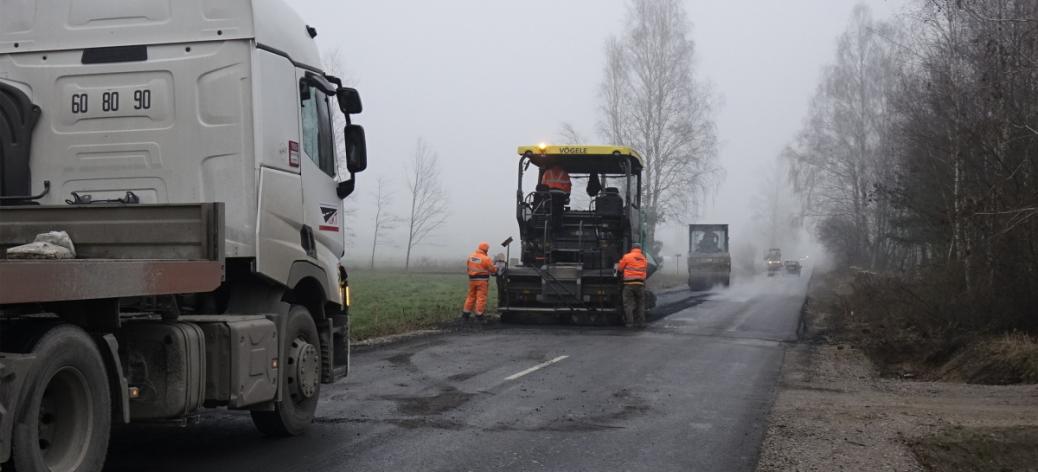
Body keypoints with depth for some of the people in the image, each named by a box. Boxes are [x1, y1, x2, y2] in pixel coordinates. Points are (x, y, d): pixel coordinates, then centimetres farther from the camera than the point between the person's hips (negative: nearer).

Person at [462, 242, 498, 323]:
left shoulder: (470, 256, 3)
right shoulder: (486, 259, -16)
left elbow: (468, 267, 12)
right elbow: (493, 270, -8)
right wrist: (496, 267, 12)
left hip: (472, 279, 6)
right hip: (482, 280, -6)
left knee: (471, 297, 15)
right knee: (481, 298, -1)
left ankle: (466, 314, 19)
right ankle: (479, 315, -1)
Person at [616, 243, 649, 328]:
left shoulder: (627, 257, -2)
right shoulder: (644, 259, 12)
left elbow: (619, 269, 5)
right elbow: (646, 272, 16)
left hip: (629, 283, -4)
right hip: (640, 284, 4)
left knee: (628, 304, 0)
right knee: (640, 304, 11)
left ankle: (630, 323, -5)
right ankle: (641, 322, 9)